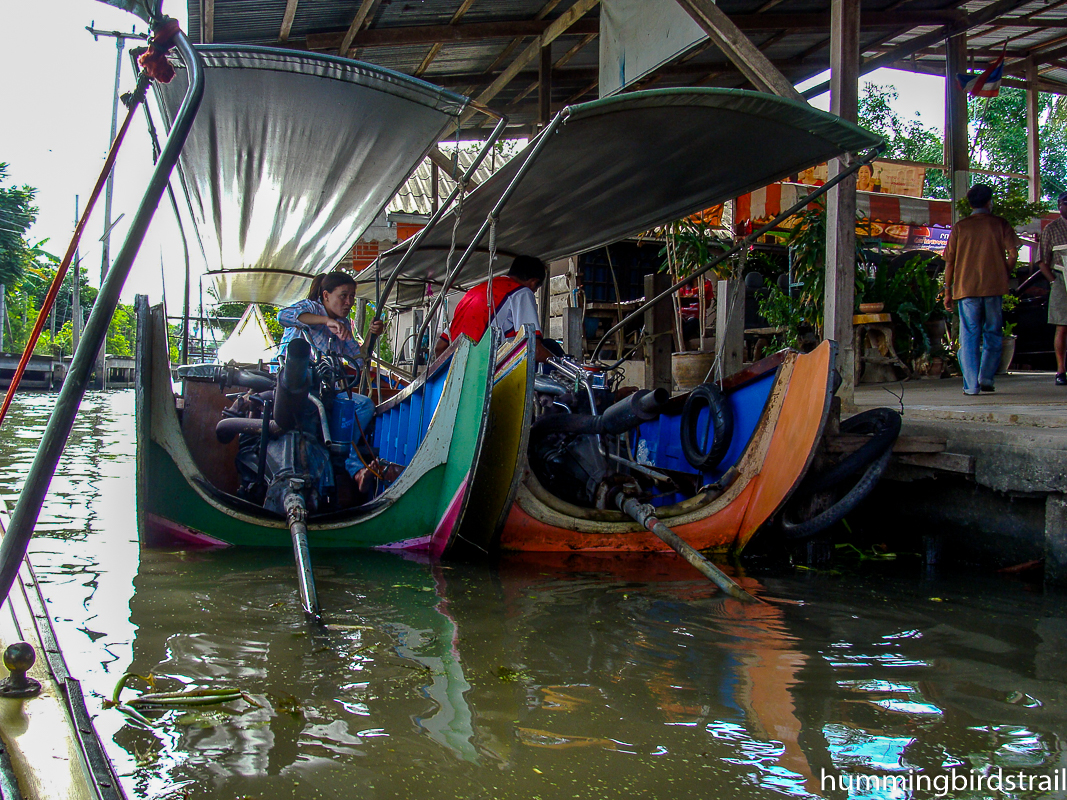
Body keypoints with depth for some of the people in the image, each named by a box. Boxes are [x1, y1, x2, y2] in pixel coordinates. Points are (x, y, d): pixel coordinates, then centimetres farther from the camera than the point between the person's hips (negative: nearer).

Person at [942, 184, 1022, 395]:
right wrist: (1005, 275, 11)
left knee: (969, 337, 1)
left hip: (966, 289, 0)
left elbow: (949, 262, 3)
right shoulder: (1000, 224, 4)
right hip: (994, 288, 0)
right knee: (993, 334, 13)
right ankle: (986, 377, 7)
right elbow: (1013, 254, -5)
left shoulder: (960, 227, 6)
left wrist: (948, 291, 8)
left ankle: (971, 385, -3)